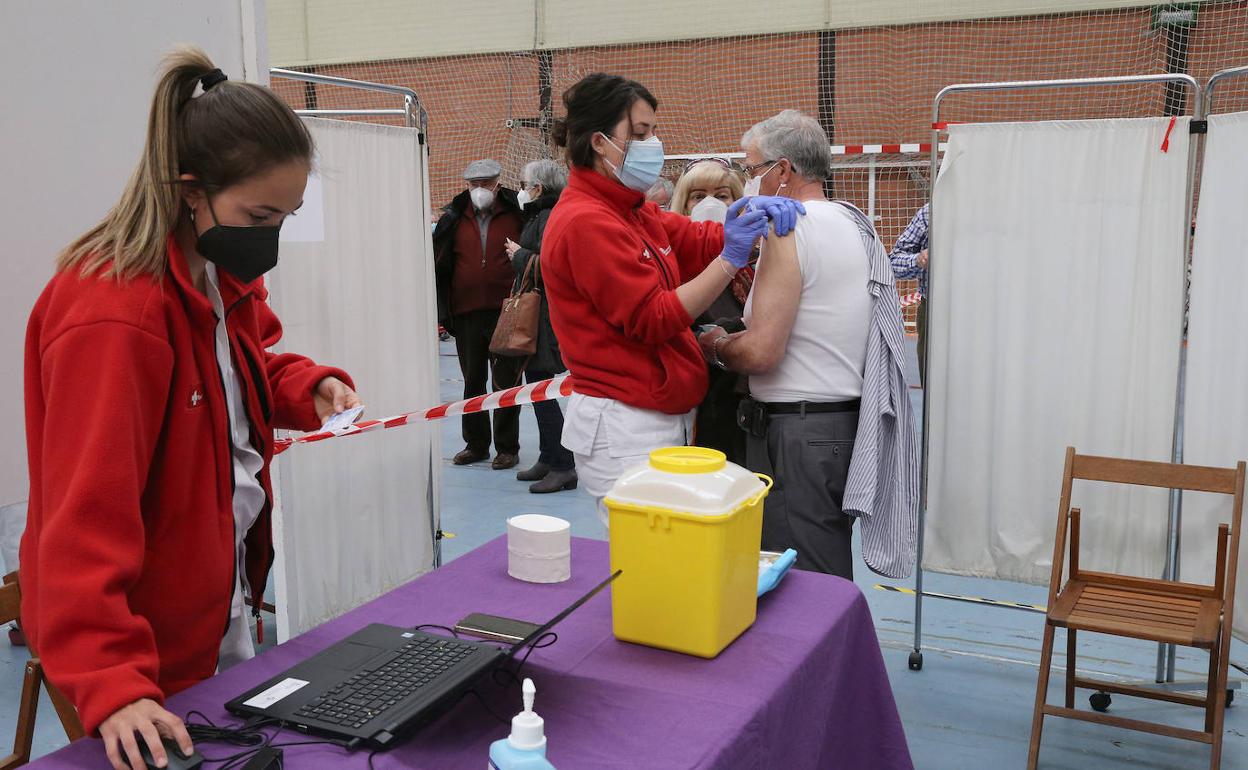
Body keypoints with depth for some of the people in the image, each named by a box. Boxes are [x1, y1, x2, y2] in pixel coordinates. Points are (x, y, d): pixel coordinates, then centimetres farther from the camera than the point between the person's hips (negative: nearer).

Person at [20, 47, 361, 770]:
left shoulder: (220, 277, 0)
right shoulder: (114, 312, -28)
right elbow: (87, 519, -31)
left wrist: (311, 387, -3)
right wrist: (112, 684, -35)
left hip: (223, 603, 9)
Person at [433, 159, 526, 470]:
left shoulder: (516, 214, 1)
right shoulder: (454, 218, 8)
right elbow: (439, 263, 9)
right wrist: (441, 310, 4)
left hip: (505, 312, -3)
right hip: (466, 313, 3)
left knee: (505, 382, 3)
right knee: (473, 382, 13)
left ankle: (507, 447, 13)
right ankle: (476, 444, 26)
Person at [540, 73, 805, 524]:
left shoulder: (632, 212, 14)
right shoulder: (586, 222, -15)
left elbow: (703, 241, 12)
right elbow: (655, 319, -18)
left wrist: (756, 216, -8)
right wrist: (730, 259, -18)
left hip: (664, 419, 9)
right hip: (624, 429, -9)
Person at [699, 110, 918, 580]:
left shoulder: (789, 229, -14)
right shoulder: (855, 224, 15)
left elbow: (761, 352, -21)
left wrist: (717, 347, -1)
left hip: (797, 431, -10)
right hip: (845, 423, 10)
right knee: (833, 584, 16)